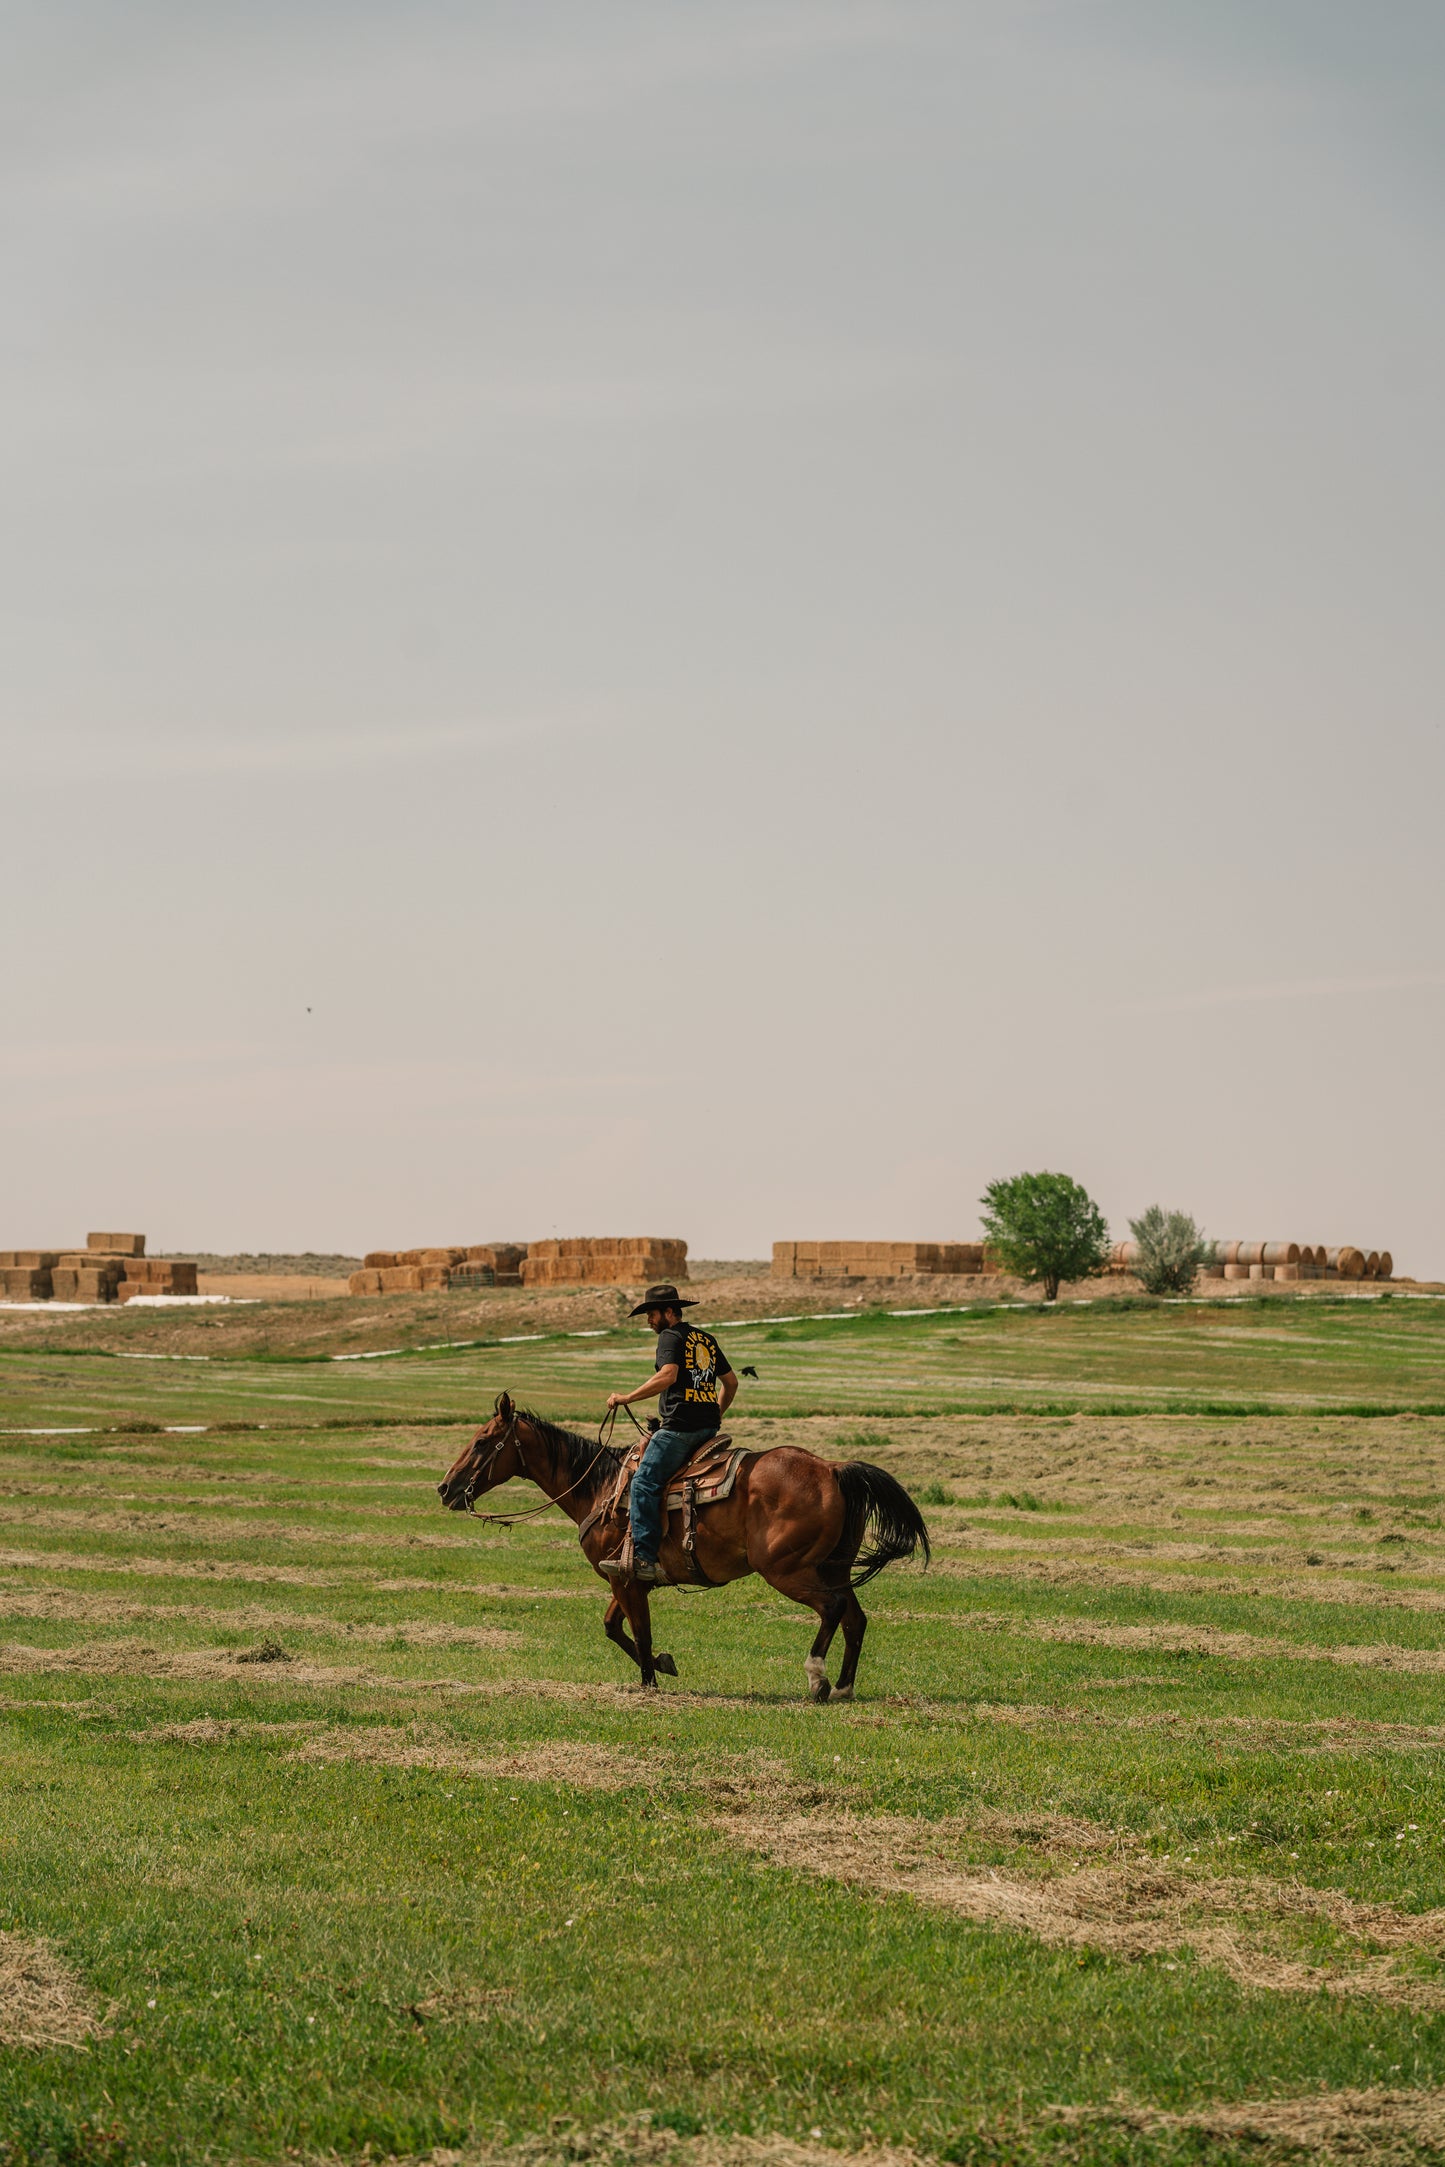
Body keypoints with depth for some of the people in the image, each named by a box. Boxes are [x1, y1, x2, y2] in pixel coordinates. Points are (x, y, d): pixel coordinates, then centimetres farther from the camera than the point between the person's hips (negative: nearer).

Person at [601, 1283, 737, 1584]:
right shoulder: (706, 1339, 21)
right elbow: (730, 1381, 27)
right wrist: (717, 1414, 37)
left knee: (644, 1481, -13)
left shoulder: (670, 1336, -4)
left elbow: (667, 1376, -21)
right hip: (708, 1427, 9)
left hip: (680, 1426, -9)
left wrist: (627, 1398, -17)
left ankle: (644, 1557, -24)